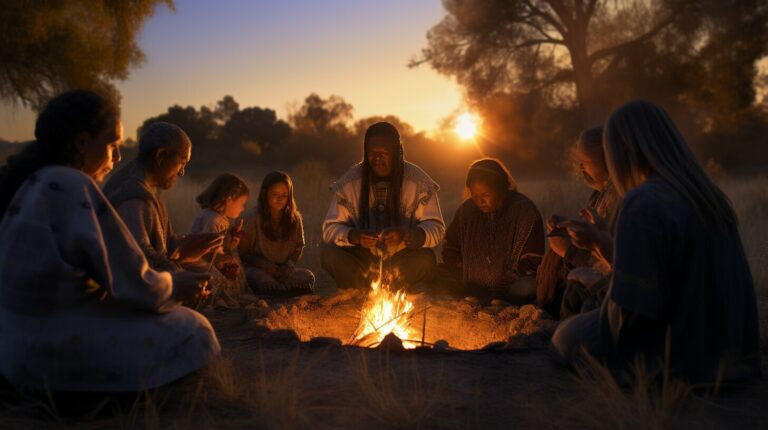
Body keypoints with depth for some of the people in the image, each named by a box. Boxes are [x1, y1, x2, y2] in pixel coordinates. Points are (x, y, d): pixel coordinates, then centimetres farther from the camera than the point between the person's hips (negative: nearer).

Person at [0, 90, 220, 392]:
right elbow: (129, 281, -19)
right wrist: (172, 287, 1)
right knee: (191, 332, -6)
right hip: (52, 350, -10)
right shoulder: (73, 185, -19)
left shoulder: (28, 183, 8)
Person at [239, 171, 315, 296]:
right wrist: (264, 265, -19)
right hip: (258, 269, -3)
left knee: (308, 277, -25)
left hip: (284, 270, 3)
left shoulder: (294, 218, 2)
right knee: (263, 281, -37)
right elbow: (242, 253, -4)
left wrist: (289, 264, -9)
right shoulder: (253, 219, -7)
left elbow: (299, 246, 12)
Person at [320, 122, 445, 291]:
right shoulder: (350, 181, -6)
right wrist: (354, 236, -30)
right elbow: (330, 229, -7)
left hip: (401, 261, -1)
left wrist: (406, 234, -32)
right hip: (362, 260, 1)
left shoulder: (418, 181, -9)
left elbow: (436, 228, -11)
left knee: (425, 259, -31)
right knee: (328, 253, -26)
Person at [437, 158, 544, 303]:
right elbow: (450, 249, 12)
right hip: (472, 288, 4)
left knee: (527, 288, -37)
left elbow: (533, 261, -10)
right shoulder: (467, 210, 3)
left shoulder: (525, 211, -9)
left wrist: (502, 285, -18)